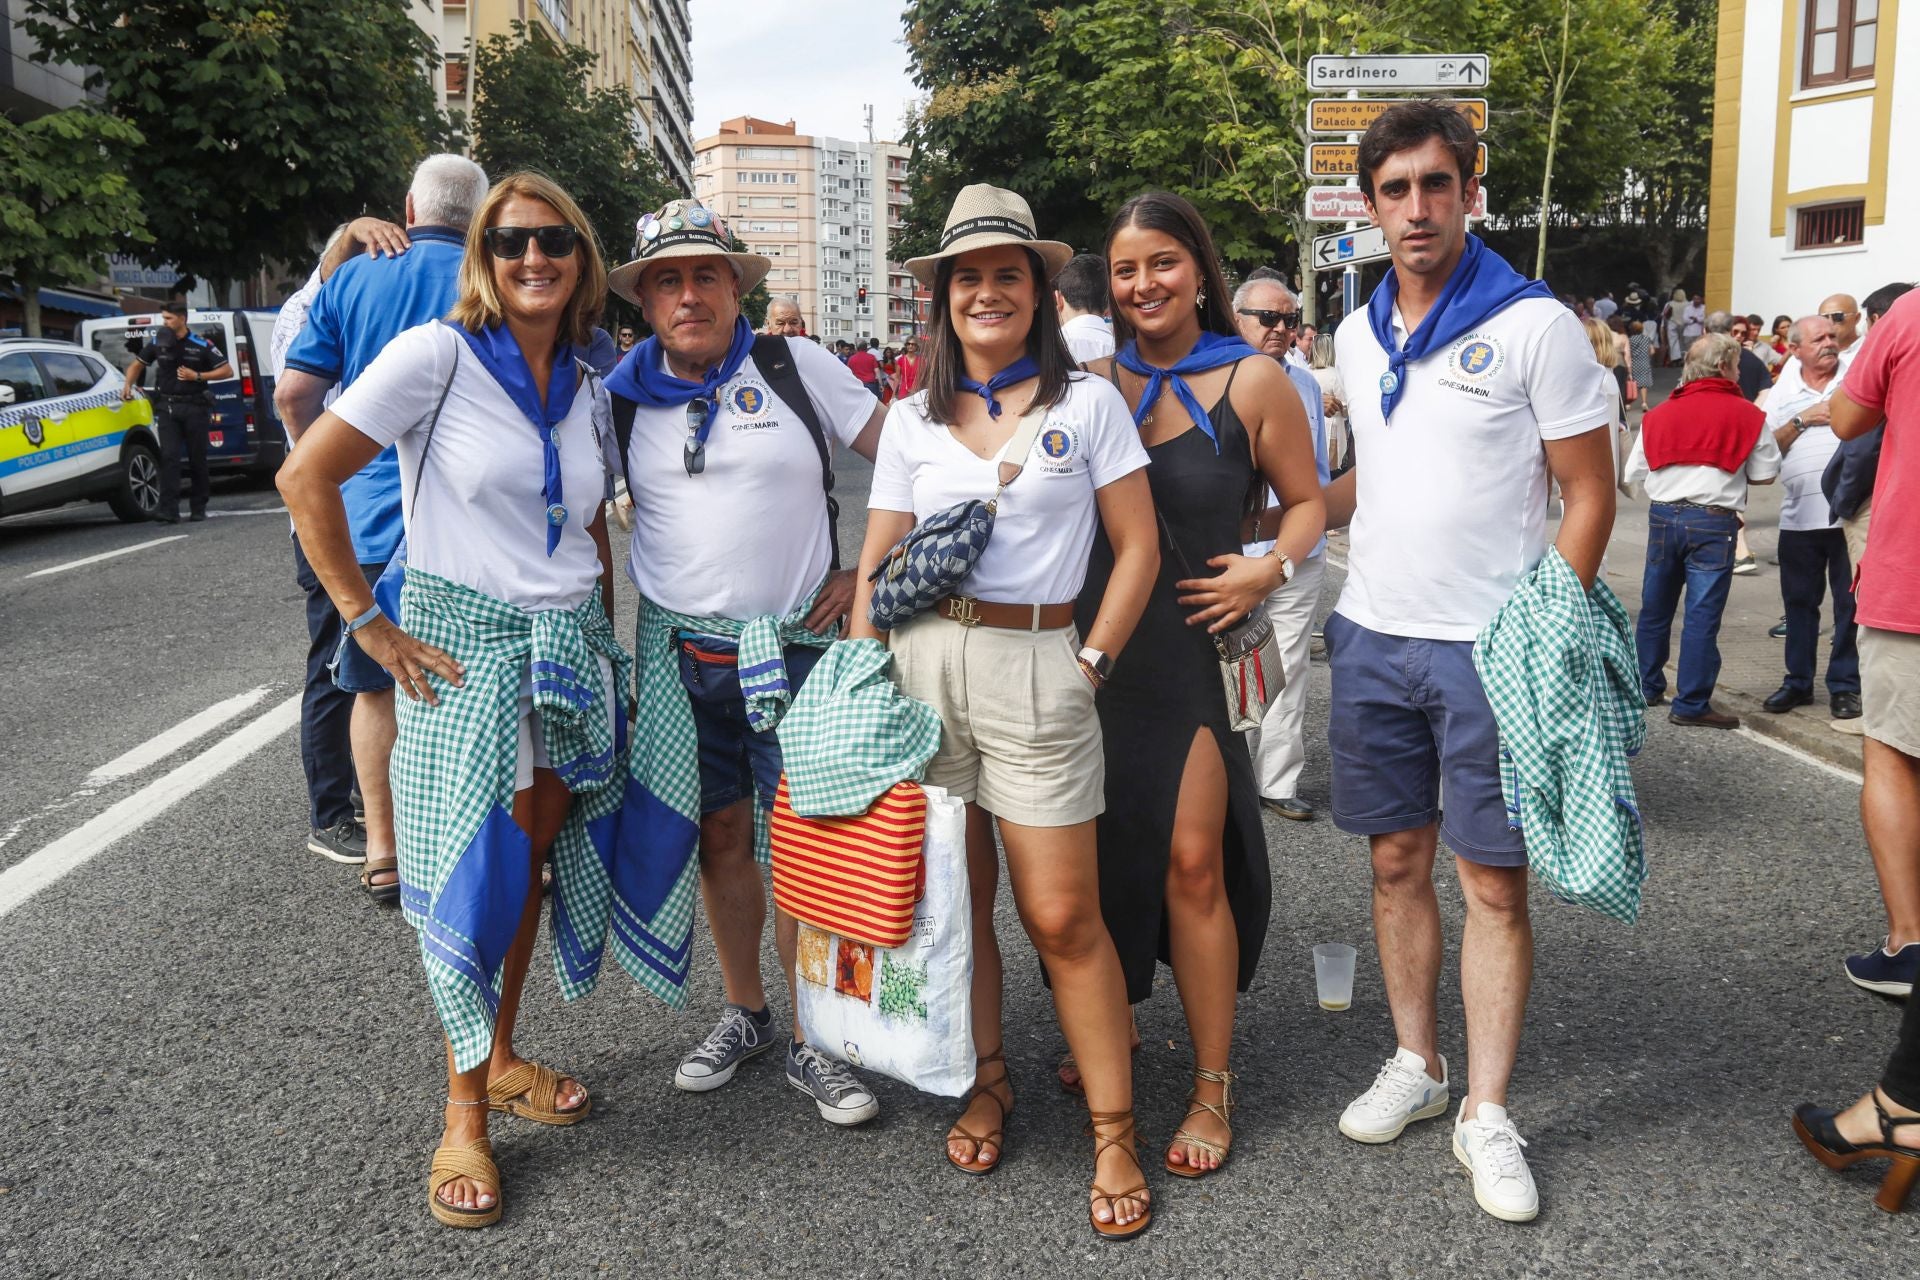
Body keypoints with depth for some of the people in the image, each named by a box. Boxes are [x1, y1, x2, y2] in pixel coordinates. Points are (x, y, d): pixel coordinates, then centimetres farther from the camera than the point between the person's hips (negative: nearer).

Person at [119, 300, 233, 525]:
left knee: (197, 459, 4)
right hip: (167, 406, 2)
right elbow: (138, 364, 20)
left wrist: (197, 376, -11)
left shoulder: (201, 345, -3)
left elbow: (227, 371, -3)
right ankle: (169, 510, -14)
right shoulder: (157, 343, 6)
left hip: (194, 407, -2)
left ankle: (198, 508, 16)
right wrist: (128, 384, 3)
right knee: (168, 456, -9)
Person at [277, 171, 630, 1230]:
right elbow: (306, 476, -11)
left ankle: (502, 1057, 30)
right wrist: (367, 623, -12)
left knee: (535, 856, 11)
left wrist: (605, 632, 14)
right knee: (477, 872, -4)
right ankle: (465, 1111, 11)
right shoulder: (438, 355, -8)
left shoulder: (587, 390, 10)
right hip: (463, 648, -5)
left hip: (570, 649, 6)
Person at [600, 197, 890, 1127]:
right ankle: (743, 1015, 29)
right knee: (720, 835, 12)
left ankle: (812, 1043, 13)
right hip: (679, 654, 3)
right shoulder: (622, 395, 5)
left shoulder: (796, 368, -2)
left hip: (794, 649, -2)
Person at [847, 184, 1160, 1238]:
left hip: (1038, 667, -3)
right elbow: (876, 569, 10)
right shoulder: (911, 422, 10)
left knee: (1062, 916, -3)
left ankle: (1114, 1130, 10)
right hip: (922, 664, 3)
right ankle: (987, 1082, 29)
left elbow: (1137, 547, 3)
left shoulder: (1088, 404, 3)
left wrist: (1091, 663, -4)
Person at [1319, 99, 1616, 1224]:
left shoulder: (1534, 324, -8)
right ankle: (1417, 1065, 28)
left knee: (1495, 880, 2)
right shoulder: (1359, 335, 9)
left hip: (1491, 646, -5)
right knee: (1397, 860, 12)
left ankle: (1487, 1114, 13)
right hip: (1374, 636, 5)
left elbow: (1590, 495, -7)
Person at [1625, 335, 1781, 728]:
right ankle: (1691, 705, 2)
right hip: (1713, 522, -4)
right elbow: (1766, 474, 3)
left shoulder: (1658, 414, 5)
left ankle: (1646, 688, 26)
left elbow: (1633, 476, 6)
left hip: (1662, 517, 4)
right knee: (1702, 616, 0)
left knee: (1654, 609, 16)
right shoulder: (1746, 415, -3)